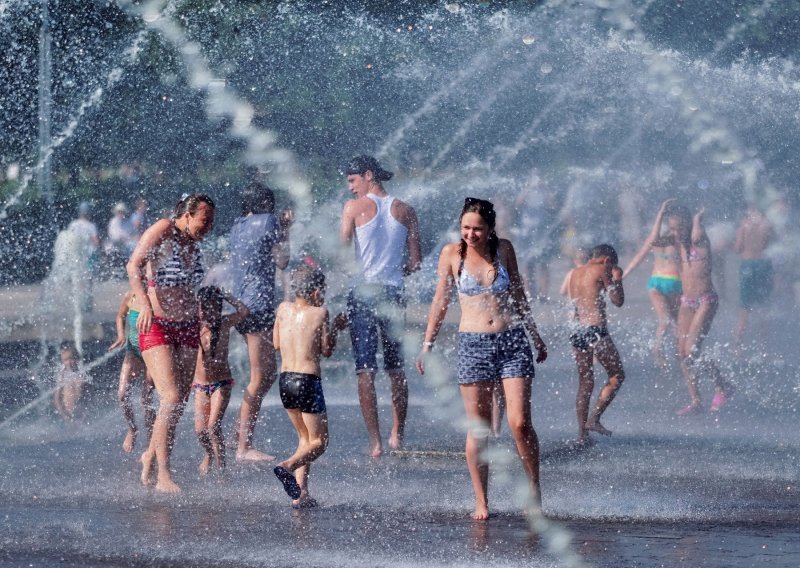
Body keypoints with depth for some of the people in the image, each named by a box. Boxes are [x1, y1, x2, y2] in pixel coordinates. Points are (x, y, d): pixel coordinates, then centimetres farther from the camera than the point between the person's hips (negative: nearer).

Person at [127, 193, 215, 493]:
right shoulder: (163, 231, -11)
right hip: (156, 326, -7)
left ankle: (151, 455, 28)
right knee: (172, 398, -17)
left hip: (187, 327, 7)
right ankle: (164, 476, -16)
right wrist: (144, 304, -37)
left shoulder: (193, 242, 11)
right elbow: (134, 265, -23)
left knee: (180, 403, 6)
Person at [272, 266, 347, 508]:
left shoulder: (284, 309, 7)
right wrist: (335, 328, 14)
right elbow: (327, 350, -1)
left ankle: (300, 494, 8)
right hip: (308, 381, -6)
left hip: (285, 380, 6)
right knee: (318, 442, 3)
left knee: (305, 437, 19)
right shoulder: (319, 313, -6)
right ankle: (287, 466, -26)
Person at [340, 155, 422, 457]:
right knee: (396, 368, 17)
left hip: (362, 292, -3)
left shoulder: (354, 208, -4)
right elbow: (415, 264, 6)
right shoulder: (405, 211, 6)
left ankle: (375, 441, -8)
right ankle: (397, 435, 23)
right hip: (393, 293, 3)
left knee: (366, 369, -2)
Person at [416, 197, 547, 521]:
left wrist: (536, 336, 23)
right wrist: (427, 344, 4)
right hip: (473, 344, -1)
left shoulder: (504, 249, 5)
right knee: (478, 429, 0)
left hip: (512, 340, 1)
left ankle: (535, 492, 6)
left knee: (520, 423, -8)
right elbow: (440, 300, 8)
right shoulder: (452, 254, 1)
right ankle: (481, 502, 8)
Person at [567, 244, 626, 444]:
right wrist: (617, 279, 14)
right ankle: (594, 419, -4)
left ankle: (582, 432, 8)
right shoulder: (601, 270, -2)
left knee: (585, 383, 12)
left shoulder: (575, 273, 18)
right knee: (616, 376, 5)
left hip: (577, 329, 7)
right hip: (596, 329, -7)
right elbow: (618, 300, -2)